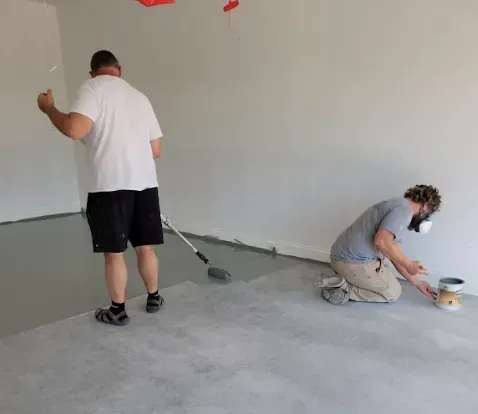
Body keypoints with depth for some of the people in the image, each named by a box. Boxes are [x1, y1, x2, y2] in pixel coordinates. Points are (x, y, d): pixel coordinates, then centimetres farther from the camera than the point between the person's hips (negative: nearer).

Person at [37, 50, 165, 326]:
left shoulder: (94, 87, 0)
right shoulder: (139, 96, 18)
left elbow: (74, 129, -16)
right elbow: (156, 150, 16)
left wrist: (49, 108, 2)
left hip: (111, 185, -5)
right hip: (145, 183, 6)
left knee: (114, 252, 7)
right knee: (146, 247, 17)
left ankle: (118, 311, 19)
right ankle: (154, 298, 31)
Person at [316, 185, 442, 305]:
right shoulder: (404, 209, -11)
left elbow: (395, 256, 24)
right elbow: (382, 241, -26)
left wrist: (417, 283, 27)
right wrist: (408, 265, -11)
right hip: (356, 261, -10)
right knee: (393, 292, 11)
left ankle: (339, 283, 9)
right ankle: (343, 287, -4)